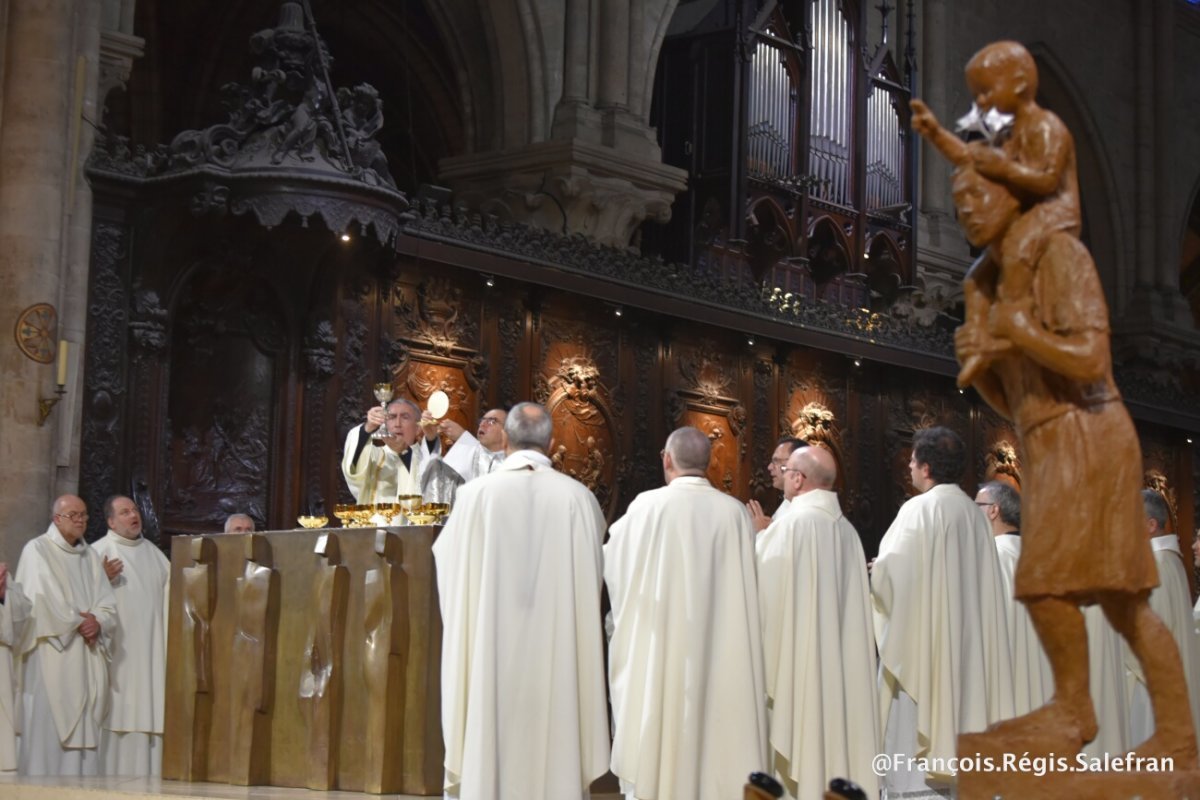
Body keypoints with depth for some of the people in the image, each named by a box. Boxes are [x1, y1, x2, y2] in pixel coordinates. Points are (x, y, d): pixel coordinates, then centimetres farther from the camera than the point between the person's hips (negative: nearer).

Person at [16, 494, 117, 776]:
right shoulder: (37, 550, 0)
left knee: (84, 729, 0)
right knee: (47, 728, -9)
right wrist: (80, 623, -6)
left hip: (87, 661, 5)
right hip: (51, 657, -5)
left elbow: (108, 605, 11)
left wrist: (97, 623, -10)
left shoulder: (91, 557, 18)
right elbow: (44, 603, -12)